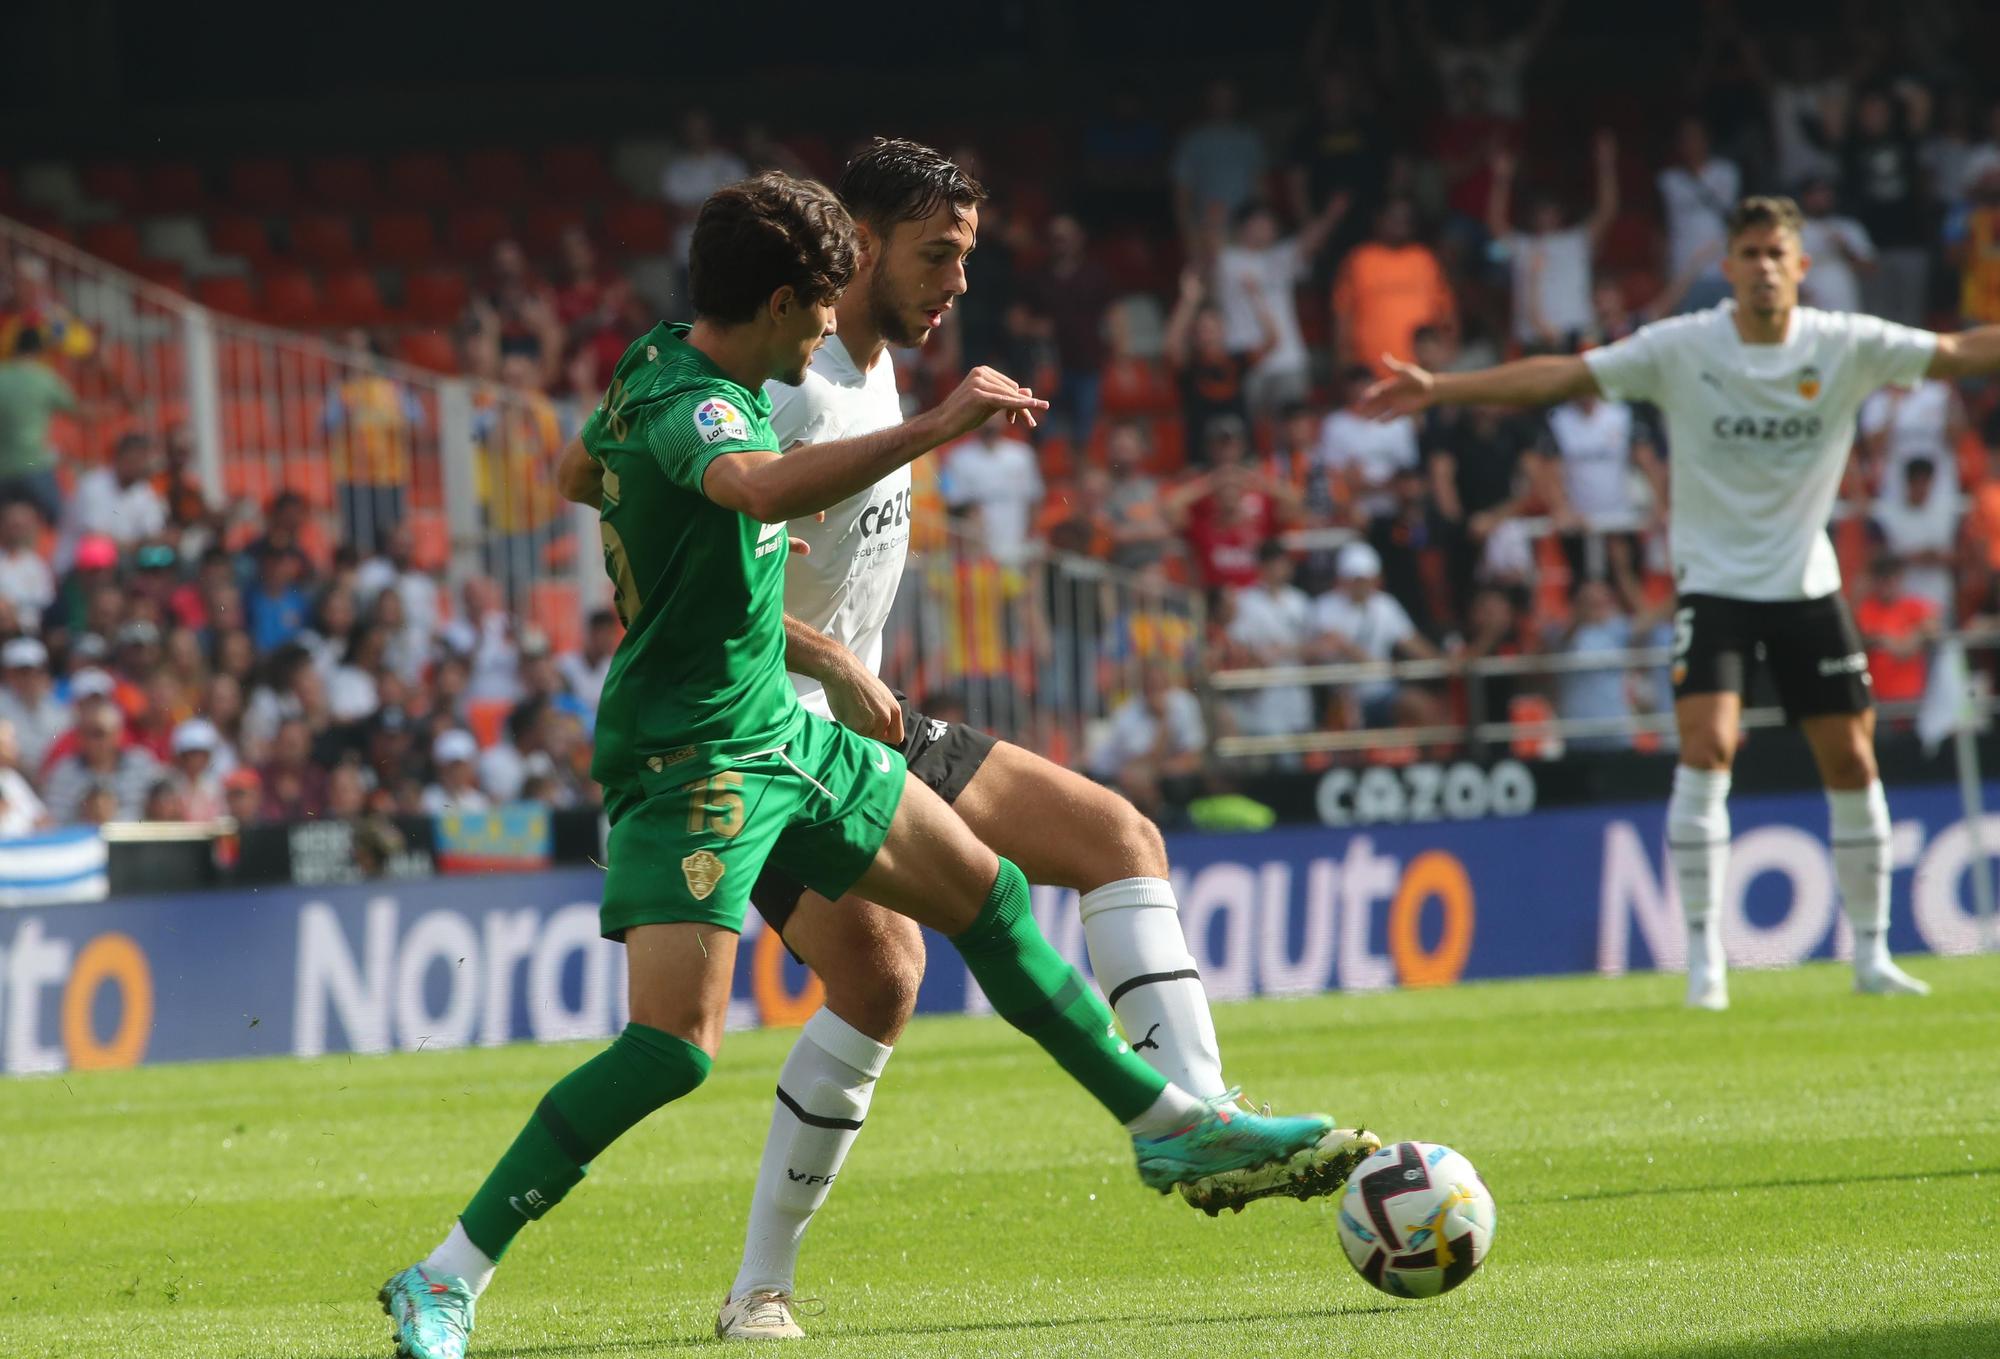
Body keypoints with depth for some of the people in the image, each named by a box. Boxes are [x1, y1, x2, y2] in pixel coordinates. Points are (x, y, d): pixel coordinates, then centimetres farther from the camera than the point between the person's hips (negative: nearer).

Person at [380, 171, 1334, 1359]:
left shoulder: (660, 367, 6)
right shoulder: (687, 406, -25)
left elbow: (577, 474, 26)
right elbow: (762, 488, -49)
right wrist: (938, 427, -47)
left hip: (778, 729, 11)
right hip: (690, 760, -11)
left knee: (987, 895, 17)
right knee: (675, 1042, -20)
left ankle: (1169, 1124, 31)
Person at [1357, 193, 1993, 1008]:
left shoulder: (1847, 347, -5)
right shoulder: (1680, 350, -9)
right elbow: (1562, 376, -11)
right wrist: (1439, 389, -17)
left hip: (1807, 587, 2)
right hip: (1714, 583, -2)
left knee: (1852, 762, 3)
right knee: (1705, 750, -17)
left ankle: (1872, 954, 17)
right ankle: (1704, 958, -11)